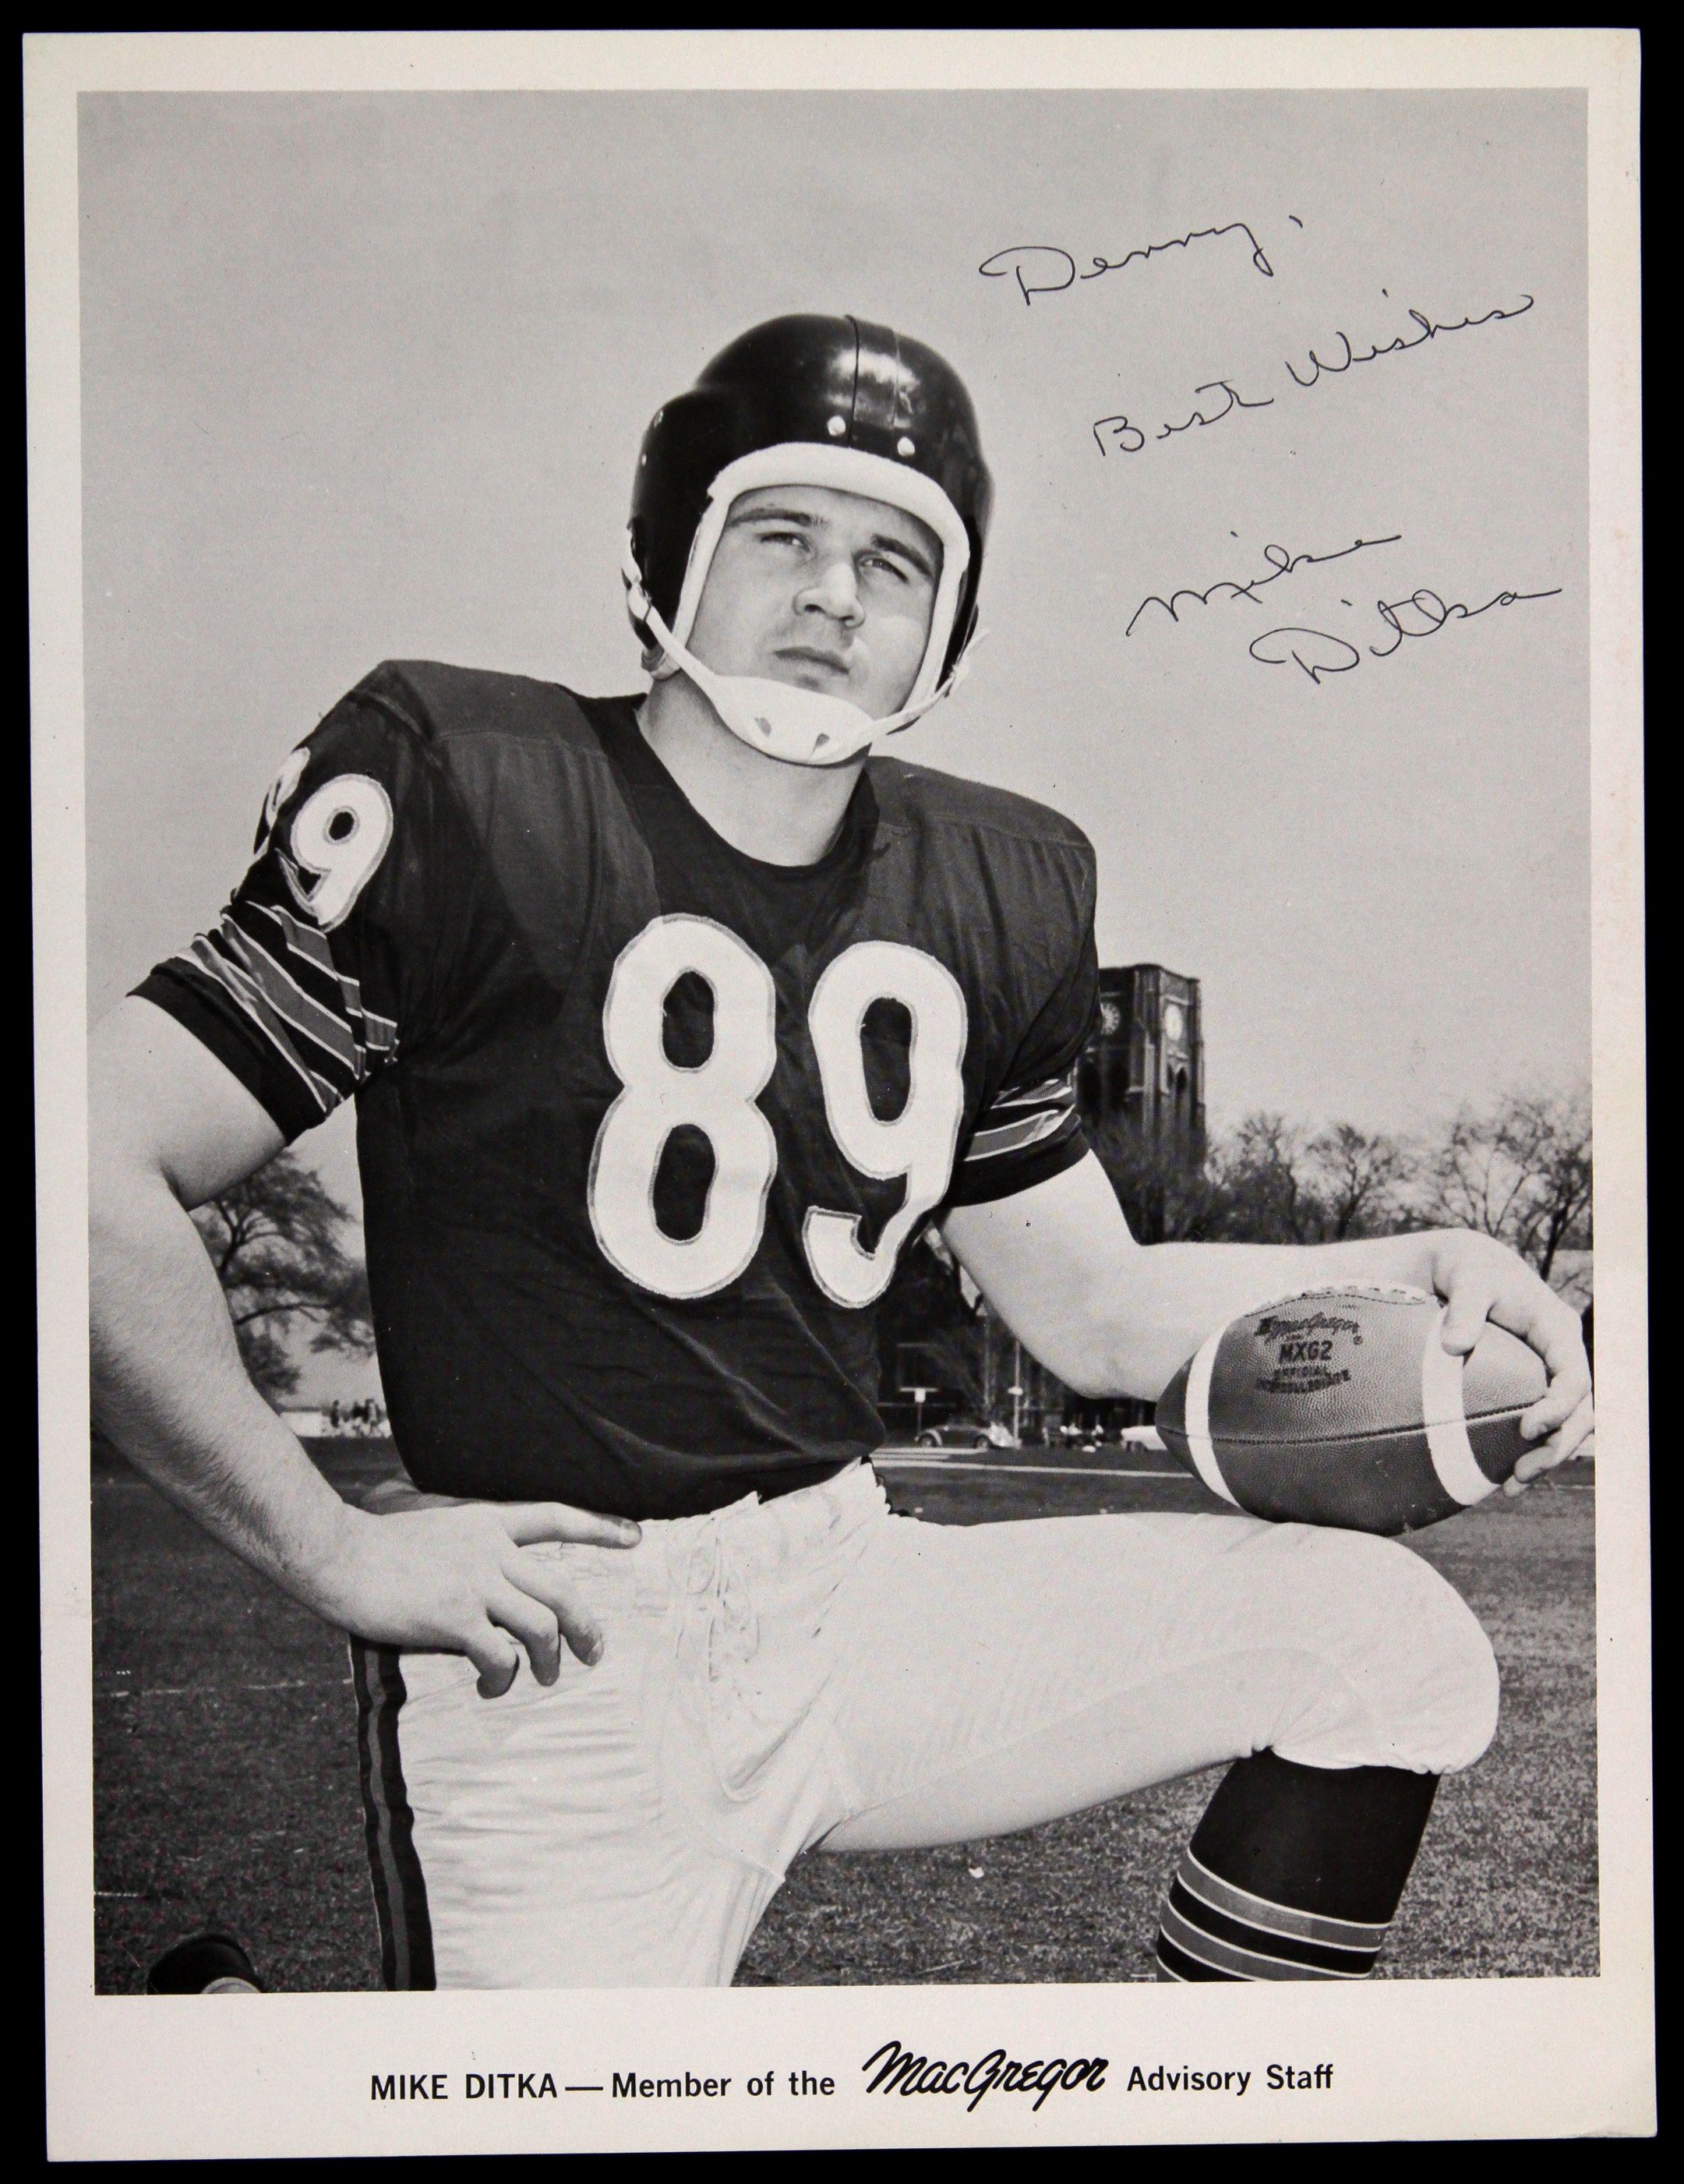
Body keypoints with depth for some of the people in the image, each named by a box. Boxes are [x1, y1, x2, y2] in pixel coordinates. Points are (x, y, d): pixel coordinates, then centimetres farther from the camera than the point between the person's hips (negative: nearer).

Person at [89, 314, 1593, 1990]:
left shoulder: (998, 895, 8)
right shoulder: (462, 797, -10)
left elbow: (1091, 1309, 17)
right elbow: (103, 1179, -13)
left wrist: (1413, 1274, 2)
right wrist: (335, 1549, -12)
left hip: (849, 1595, 5)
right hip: (553, 1676, -5)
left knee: (1383, 1640, -4)